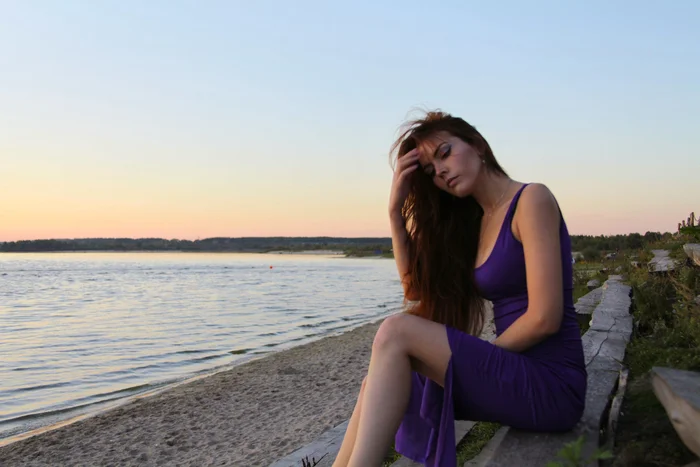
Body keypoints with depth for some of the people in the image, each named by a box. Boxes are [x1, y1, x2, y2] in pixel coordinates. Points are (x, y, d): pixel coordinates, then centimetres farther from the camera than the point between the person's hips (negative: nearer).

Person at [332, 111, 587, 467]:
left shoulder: (532, 199, -9)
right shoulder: (475, 222, 15)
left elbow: (545, 318, -17)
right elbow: (417, 288, 9)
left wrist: (477, 361, -6)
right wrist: (396, 211, 2)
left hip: (551, 384, -7)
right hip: (516, 374, 8)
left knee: (396, 332, -21)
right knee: (381, 380, -5)